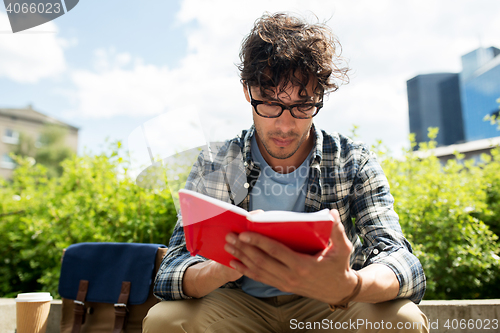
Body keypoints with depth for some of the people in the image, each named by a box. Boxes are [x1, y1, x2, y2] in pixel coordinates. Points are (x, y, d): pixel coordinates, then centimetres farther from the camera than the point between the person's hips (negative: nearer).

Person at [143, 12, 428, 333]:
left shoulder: (354, 162, -9)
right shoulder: (214, 166, -8)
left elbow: (402, 262, -19)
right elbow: (171, 271, -14)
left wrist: (346, 286, -43)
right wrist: (222, 269, -39)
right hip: (240, 305, 0)